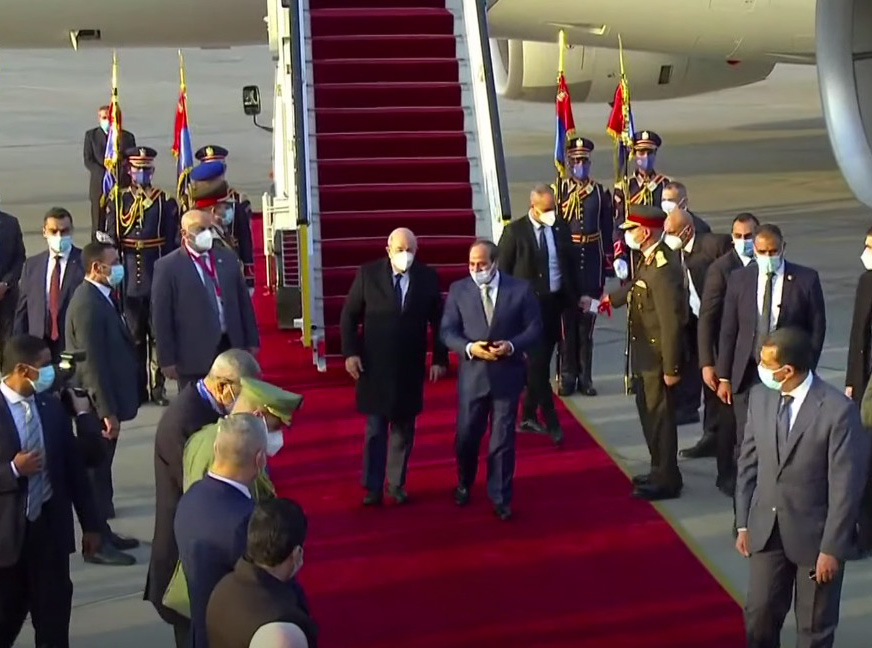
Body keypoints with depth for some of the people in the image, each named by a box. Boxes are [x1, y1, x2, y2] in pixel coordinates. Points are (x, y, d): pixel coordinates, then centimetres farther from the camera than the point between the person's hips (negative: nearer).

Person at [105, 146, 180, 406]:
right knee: (134, 336, 9)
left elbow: (173, 242, 0)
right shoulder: (118, 202, 4)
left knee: (158, 334, 5)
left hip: (158, 278, -1)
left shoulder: (165, 202, 1)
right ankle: (137, 388, 17)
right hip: (129, 279, 1)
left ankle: (158, 386, 12)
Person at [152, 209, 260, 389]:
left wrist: (251, 342, 10)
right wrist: (167, 360, -9)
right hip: (194, 354, -4)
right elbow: (162, 317, -6)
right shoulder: (168, 266, -5)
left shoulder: (227, 258, 10)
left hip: (232, 348, 4)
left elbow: (243, 301, 13)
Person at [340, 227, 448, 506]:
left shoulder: (428, 277, -2)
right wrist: (350, 353, -10)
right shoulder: (368, 274, -6)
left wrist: (439, 359, 1)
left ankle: (396, 484, 21)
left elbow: (438, 321, 4)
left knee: (403, 429, 10)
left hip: (410, 367, 2)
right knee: (375, 430, 4)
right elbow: (348, 316, -1)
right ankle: (372, 487, 11)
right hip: (374, 365, -2)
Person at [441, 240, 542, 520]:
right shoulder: (458, 290, 0)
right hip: (472, 374, 1)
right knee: (466, 436, 10)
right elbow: (447, 331, -1)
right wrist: (468, 348, -19)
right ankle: (464, 485, 37)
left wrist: (511, 346, -19)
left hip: (507, 374, -1)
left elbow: (535, 329, -2)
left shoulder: (520, 289, -3)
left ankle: (500, 498, 17)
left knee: (503, 440, 5)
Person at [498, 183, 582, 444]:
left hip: (555, 302, 5)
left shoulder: (561, 228, 4)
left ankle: (528, 416, 23)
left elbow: (571, 265, 12)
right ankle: (551, 422, -2)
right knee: (538, 363, -6)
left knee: (540, 362, 12)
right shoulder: (514, 231, -8)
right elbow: (503, 270, -4)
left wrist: (575, 297, 9)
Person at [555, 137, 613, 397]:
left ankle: (585, 377, 13)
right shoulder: (558, 190, -1)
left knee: (587, 321, 6)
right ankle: (568, 377, 10)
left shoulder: (601, 192, 6)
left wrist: (608, 263, 3)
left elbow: (607, 231, 7)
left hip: (592, 263, 2)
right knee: (567, 320, 3)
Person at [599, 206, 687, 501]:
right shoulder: (649, 259, 1)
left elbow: (671, 322, -26)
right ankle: (660, 471, 36)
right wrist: (610, 299, 37)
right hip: (645, 354, 10)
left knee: (660, 417, 4)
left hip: (658, 356, -10)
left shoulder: (663, 268, -27)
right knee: (649, 413, 21)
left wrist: (671, 368, -22)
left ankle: (666, 481, 18)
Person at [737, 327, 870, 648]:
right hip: (767, 529, 4)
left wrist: (832, 548, -14)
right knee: (759, 615, 11)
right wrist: (743, 523, 7)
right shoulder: (760, 396, -3)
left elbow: (845, 487, -17)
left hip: (816, 534, -4)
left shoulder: (838, 410, -21)